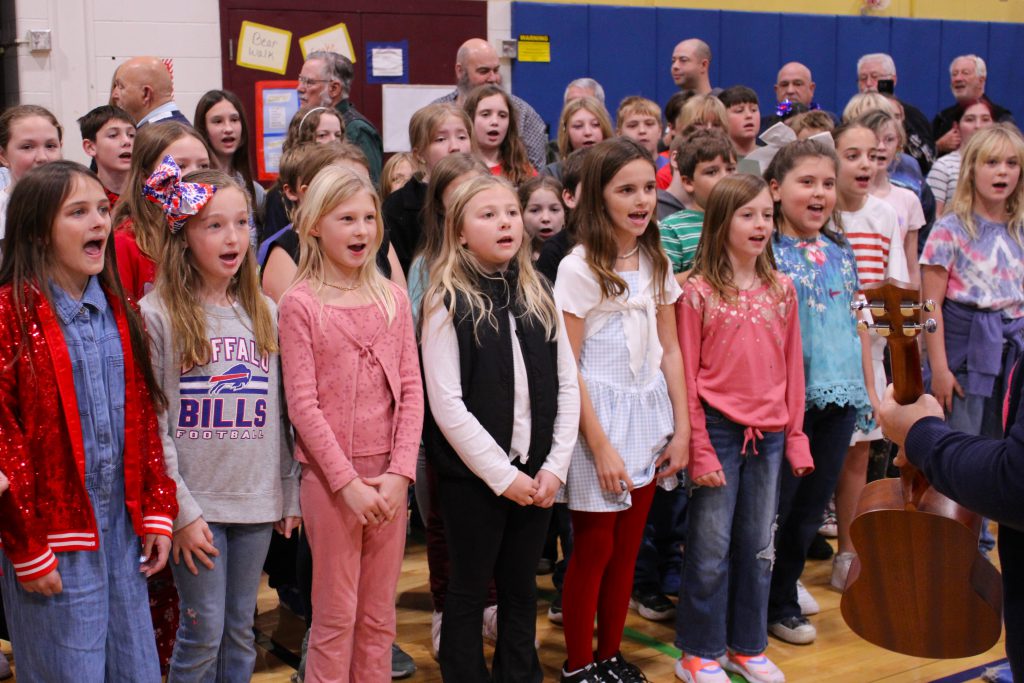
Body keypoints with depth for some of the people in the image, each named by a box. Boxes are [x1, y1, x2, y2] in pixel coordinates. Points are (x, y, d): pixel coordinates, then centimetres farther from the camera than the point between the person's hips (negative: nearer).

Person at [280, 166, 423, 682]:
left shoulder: (392, 298, 6)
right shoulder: (300, 304, -5)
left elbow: (411, 391, 3)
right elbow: (302, 403, -9)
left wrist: (399, 474, -7)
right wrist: (348, 481, -13)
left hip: (390, 477, 4)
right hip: (330, 476, -3)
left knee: (379, 616, 12)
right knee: (335, 619, 5)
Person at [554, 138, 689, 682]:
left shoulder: (656, 263, 7)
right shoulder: (579, 268, -11)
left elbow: (670, 351, 10)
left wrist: (681, 428, 4)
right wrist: (600, 445, -14)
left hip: (649, 415, 5)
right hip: (599, 414, -5)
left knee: (626, 549, 12)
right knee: (594, 549, 4)